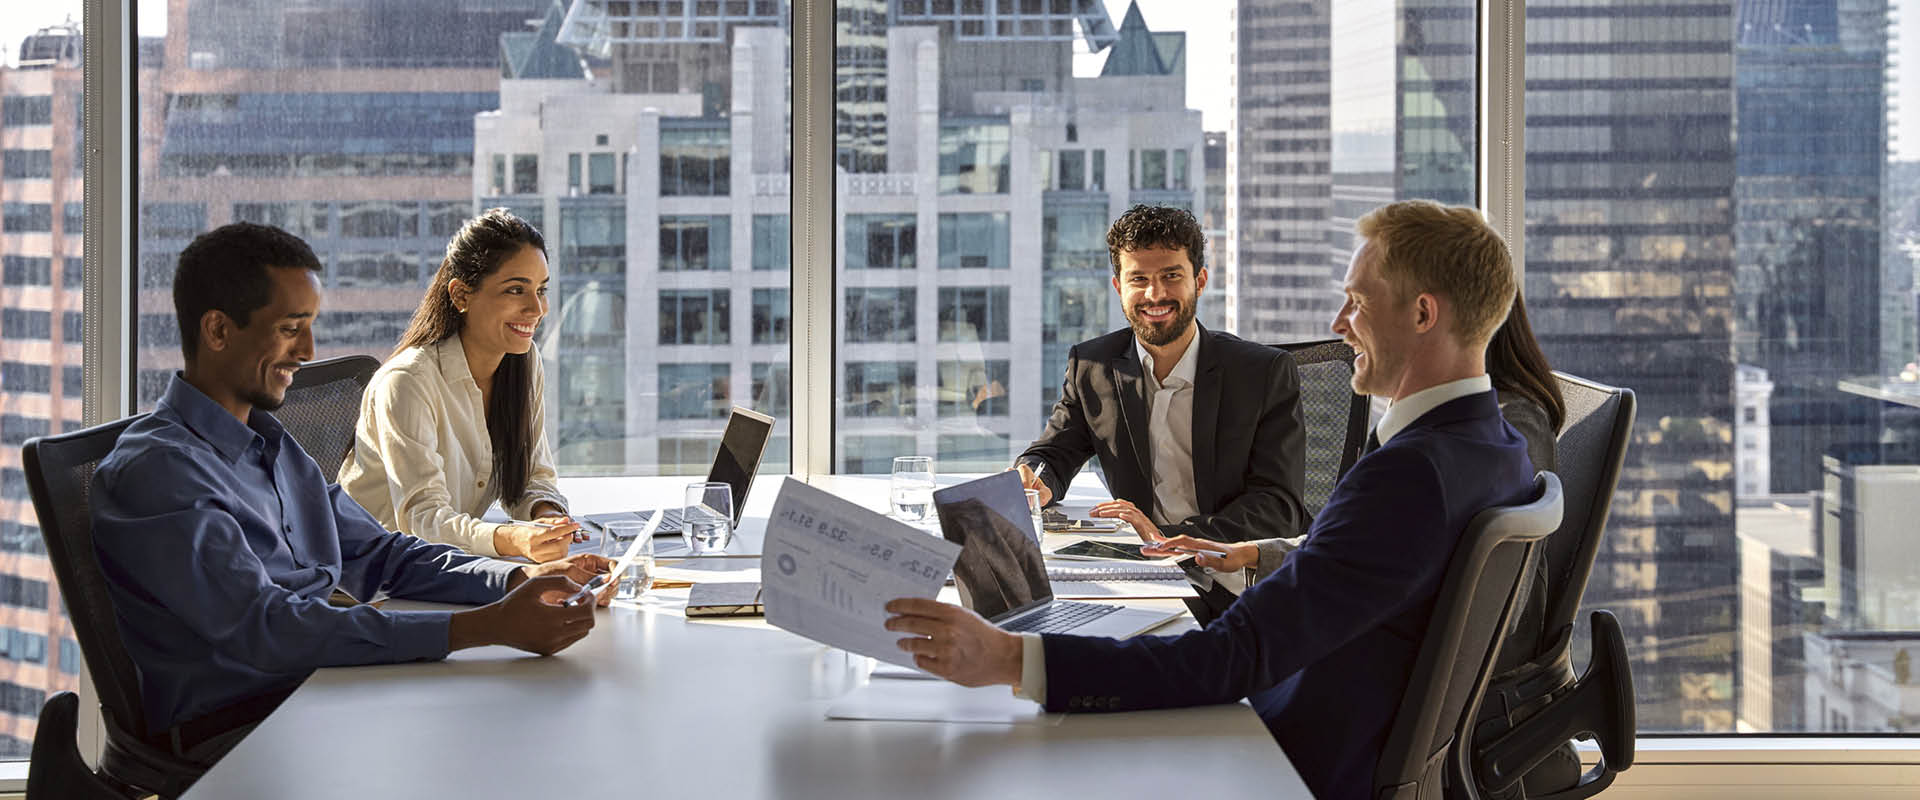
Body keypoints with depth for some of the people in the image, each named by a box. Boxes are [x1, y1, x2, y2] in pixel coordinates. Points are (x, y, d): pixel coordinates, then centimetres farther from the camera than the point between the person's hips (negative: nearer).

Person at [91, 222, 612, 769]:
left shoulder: (271, 445, 18)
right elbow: (267, 629, -24)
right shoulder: (154, 471, -14)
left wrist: (520, 580, 0)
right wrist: (485, 627, -29)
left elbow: (376, 554, 19)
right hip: (231, 731, -9)